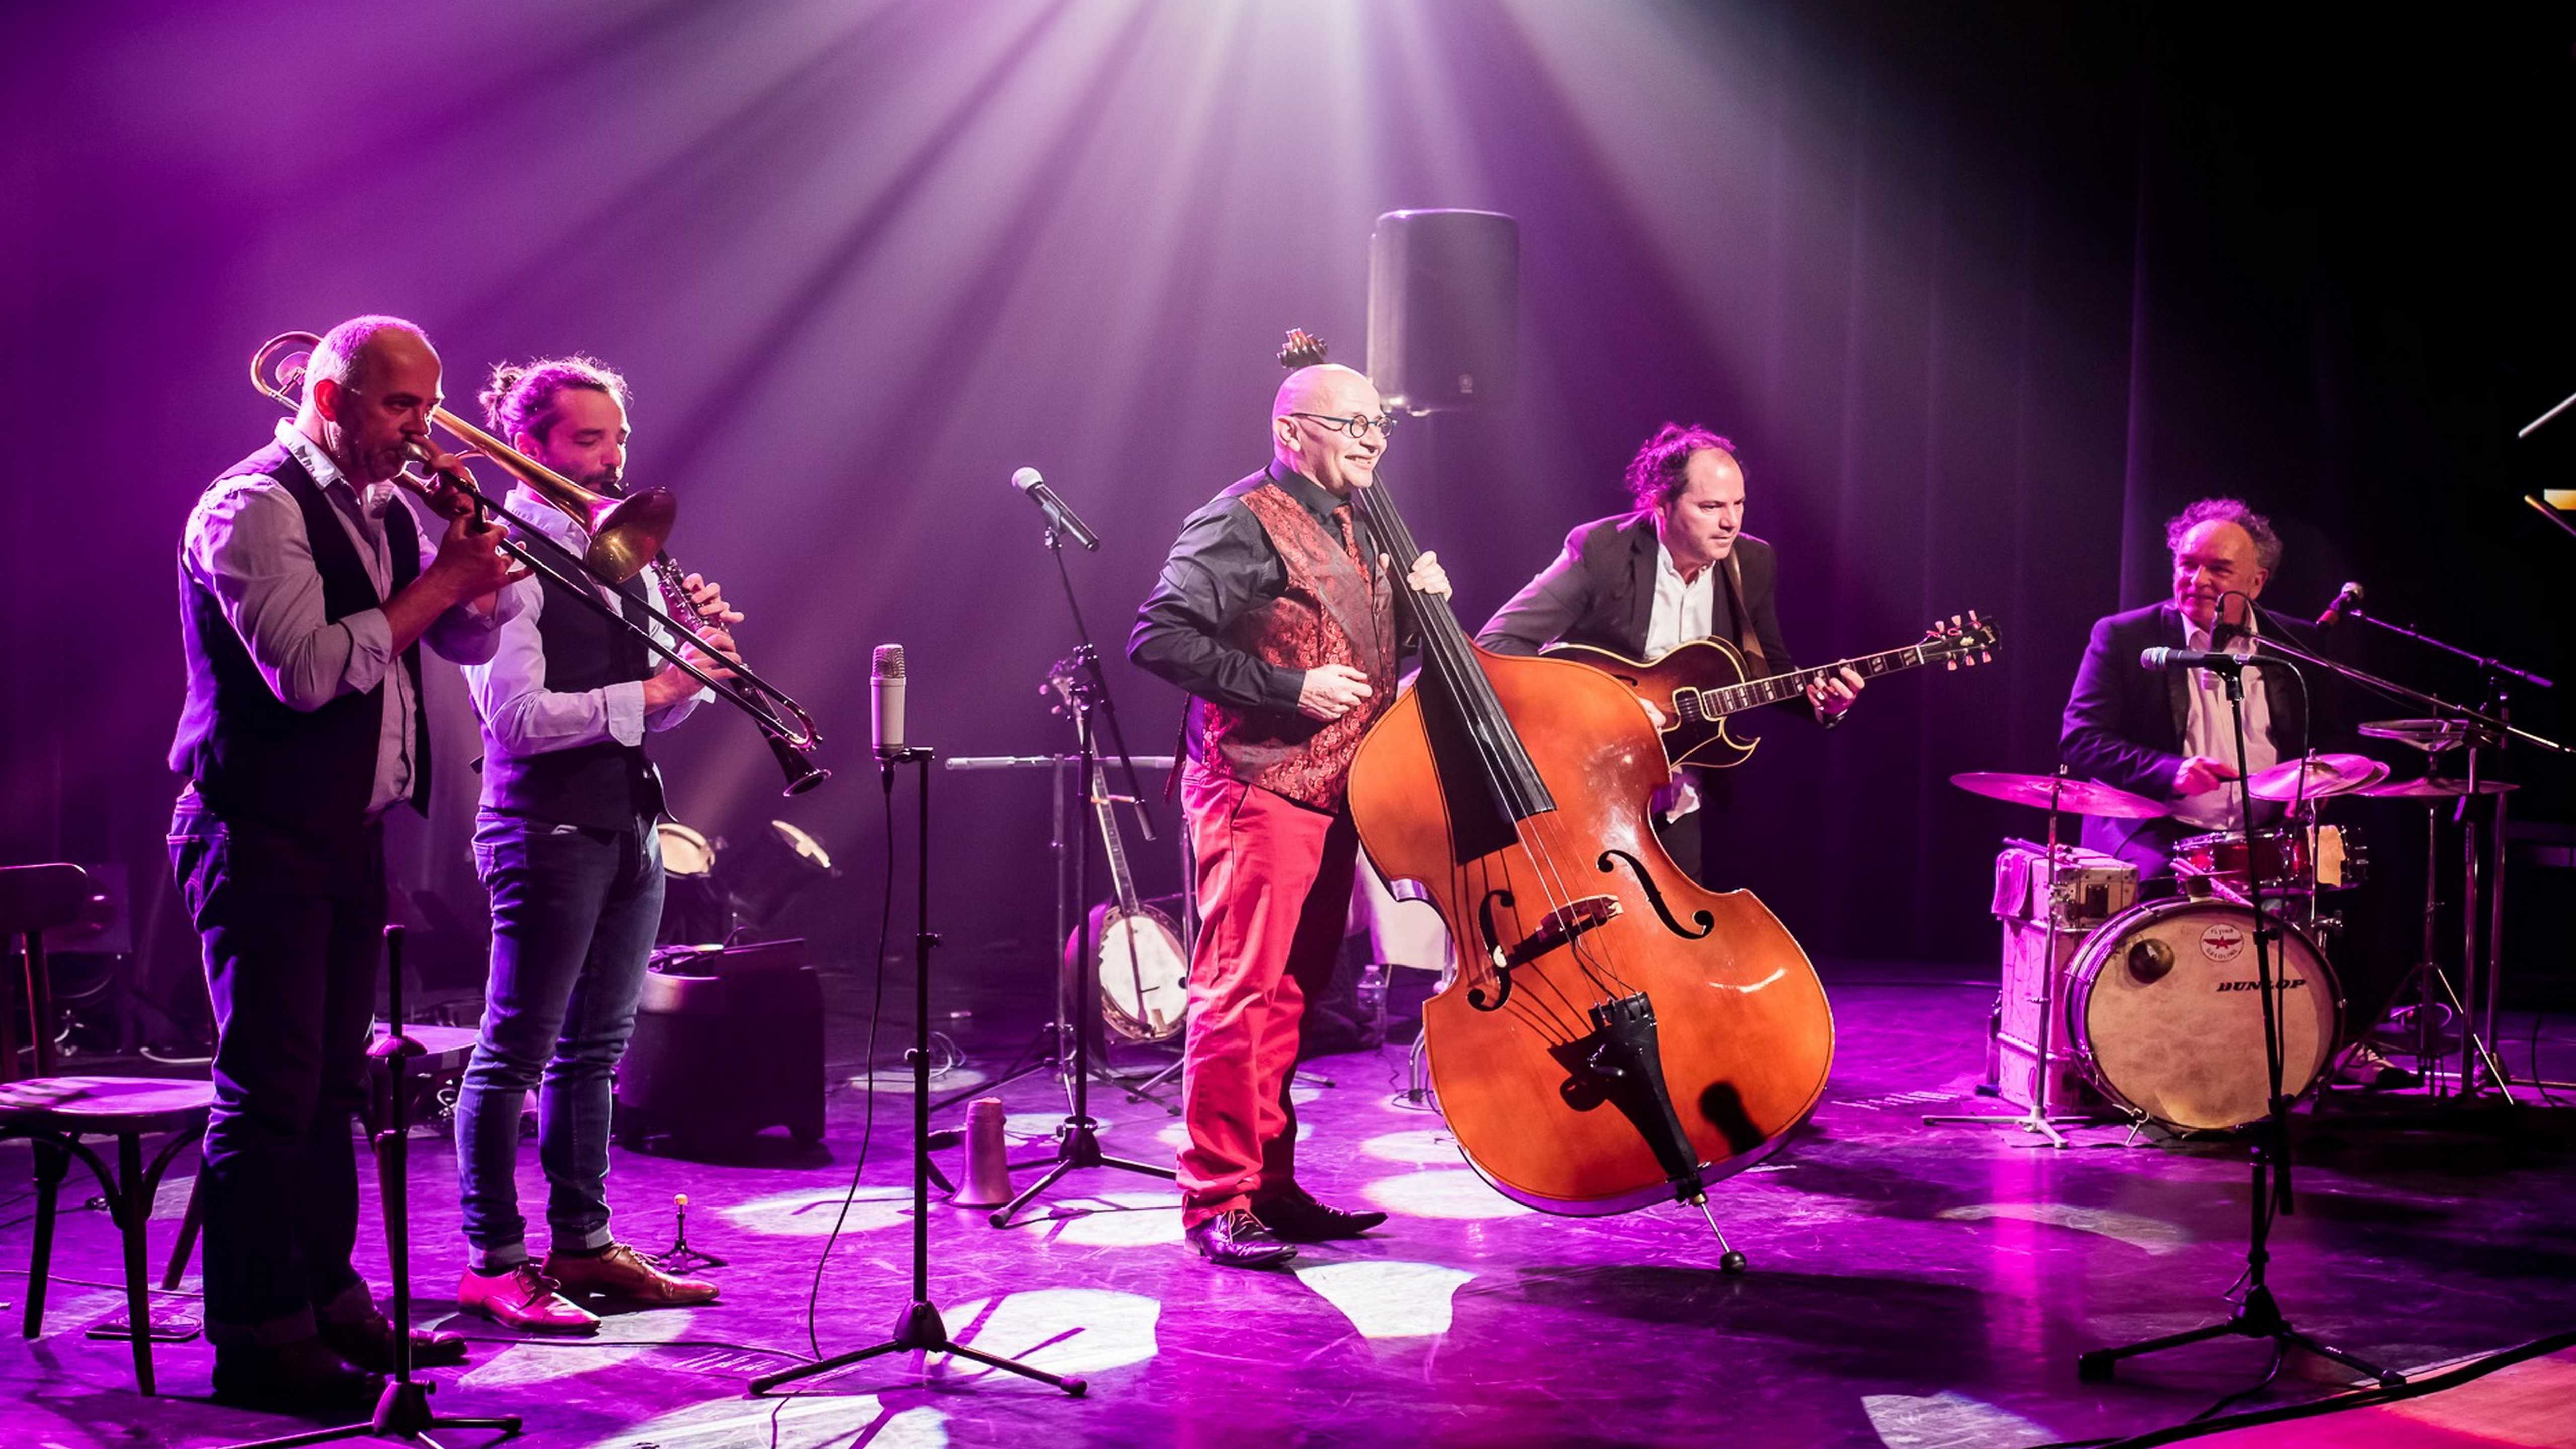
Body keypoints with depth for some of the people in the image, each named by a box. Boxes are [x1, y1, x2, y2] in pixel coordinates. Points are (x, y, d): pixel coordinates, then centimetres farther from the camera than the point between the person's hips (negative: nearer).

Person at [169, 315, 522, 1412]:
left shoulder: (388, 511, 13)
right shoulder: (254, 508, -13)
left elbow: (469, 643, 16)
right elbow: (308, 671, -23)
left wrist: (477, 560, -2)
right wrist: (430, 587, -17)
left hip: (352, 831, 9)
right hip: (265, 838, -8)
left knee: (332, 1078, 14)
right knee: (270, 1087, -7)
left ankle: (328, 1302, 24)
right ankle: (254, 1340, -1)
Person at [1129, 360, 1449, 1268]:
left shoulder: (1351, 529, 18)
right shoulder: (1245, 522, -10)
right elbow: (1158, 637, -18)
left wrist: (1411, 602, 7)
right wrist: (1289, 689, -20)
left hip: (1330, 798, 9)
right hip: (1258, 791, -9)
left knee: (1291, 997, 12)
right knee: (1242, 993, -8)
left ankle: (1271, 1186, 20)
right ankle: (1217, 1201, -3)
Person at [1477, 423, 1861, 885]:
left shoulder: (1753, 562, 1)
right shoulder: (1601, 550, -15)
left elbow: (1769, 668, 13)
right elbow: (1497, 643, -19)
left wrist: (1820, 697, -10)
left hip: (1687, 796, 4)